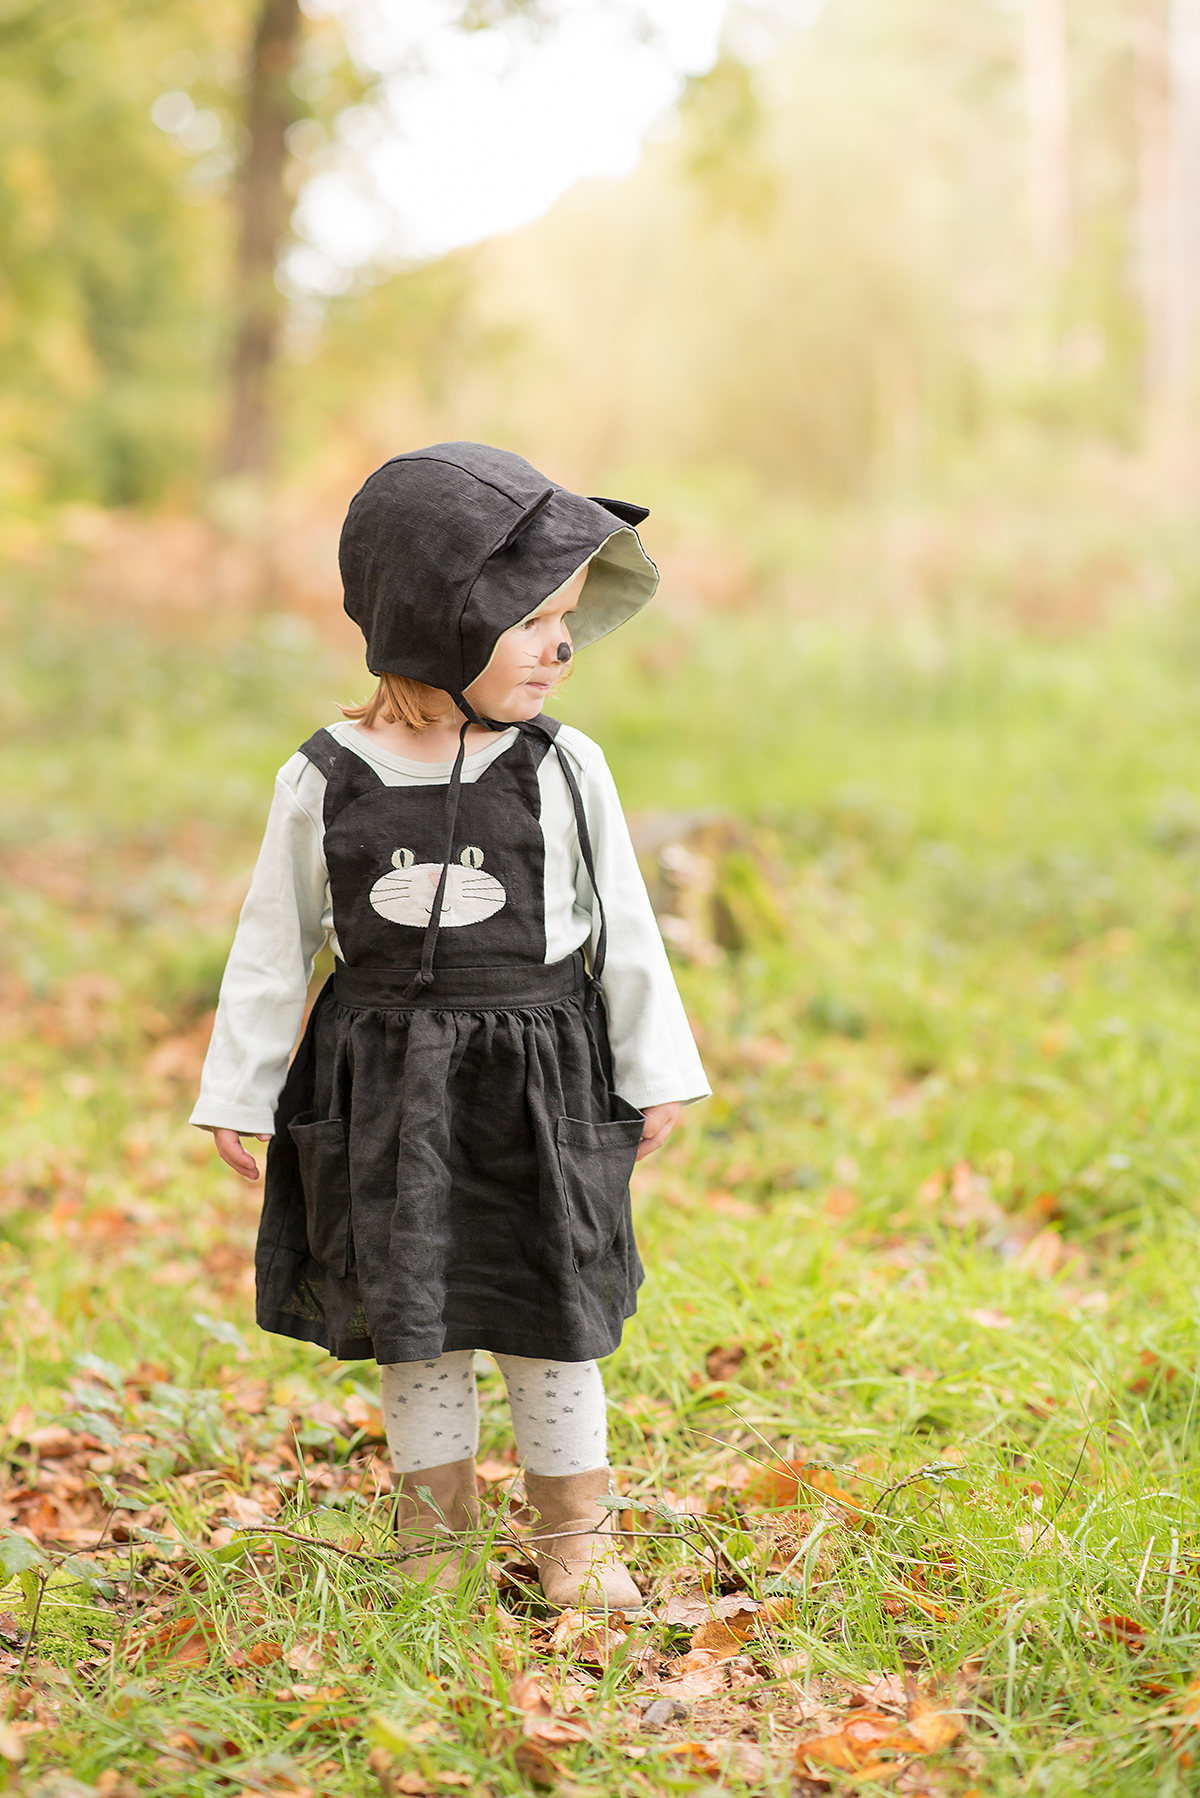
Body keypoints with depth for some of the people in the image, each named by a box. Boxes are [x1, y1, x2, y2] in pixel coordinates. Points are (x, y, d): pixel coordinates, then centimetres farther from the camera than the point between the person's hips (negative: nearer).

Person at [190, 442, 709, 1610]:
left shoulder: (565, 768, -6)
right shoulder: (324, 781, -7)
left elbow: (624, 930, 3)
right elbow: (273, 945, 2)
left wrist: (654, 1074, 6)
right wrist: (238, 1096, 6)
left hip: (539, 1084, 0)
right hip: (387, 1087, 0)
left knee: (551, 1318, 8)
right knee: (411, 1319, 10)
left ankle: (574, 1536, 25)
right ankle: (435, 1537, 27)